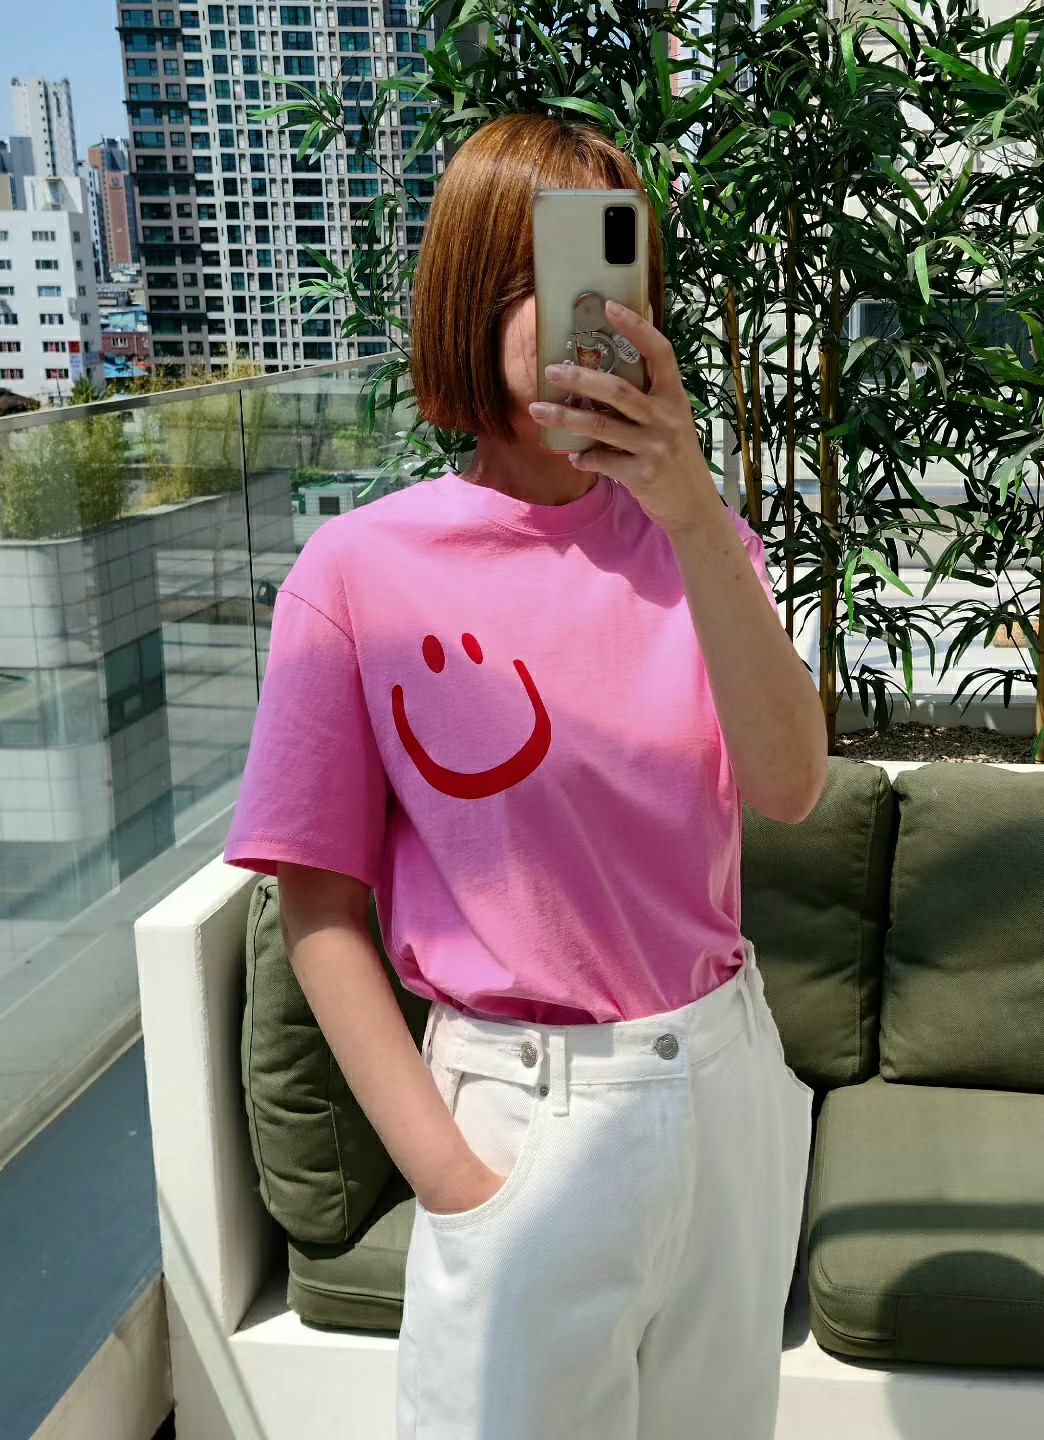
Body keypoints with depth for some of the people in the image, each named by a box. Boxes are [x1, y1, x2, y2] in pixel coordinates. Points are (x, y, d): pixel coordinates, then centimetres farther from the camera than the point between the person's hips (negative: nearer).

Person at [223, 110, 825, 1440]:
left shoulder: (695, 537, 0)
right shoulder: (363, 569, -12)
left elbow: (785, 786, -18)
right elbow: (318, 910, -9)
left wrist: (693, 513, -30)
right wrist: (448, 1176, -13)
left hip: (725, 1079, 4)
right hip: (528, 1118, -4)